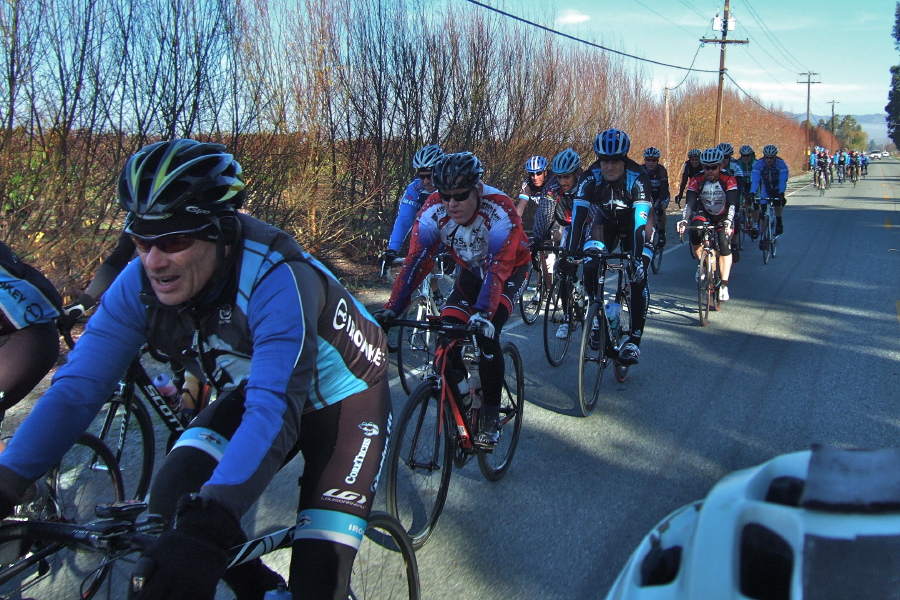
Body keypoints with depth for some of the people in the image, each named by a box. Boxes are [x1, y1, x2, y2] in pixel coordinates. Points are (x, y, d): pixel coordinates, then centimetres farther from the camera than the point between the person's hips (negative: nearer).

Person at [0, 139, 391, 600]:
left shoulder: (274, 279, -36)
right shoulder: (140, 284, -18)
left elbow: (276, 410, -44)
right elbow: (76, 389, -19)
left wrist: (206, 526, -55)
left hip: (342, 399, -5)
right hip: (252, 391, 5)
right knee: (173, 503, -17)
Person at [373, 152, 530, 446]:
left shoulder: (500, 211, -35)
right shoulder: (434, 211, -24)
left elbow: (497, 270, -42)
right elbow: (415, 261, -28)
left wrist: (483, 313, -57)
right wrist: (391, 309, -39)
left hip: (510, 270, -4)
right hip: (471, 270, 4)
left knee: (486, 335, -25)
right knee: (446, 336, -14)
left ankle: (490, 416, -8)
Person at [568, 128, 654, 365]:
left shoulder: (637, 178, -31)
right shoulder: (590, 177, -25)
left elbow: (641, 221, -38)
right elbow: (577, 216, -30)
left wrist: (638, 258, -49)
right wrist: (571, 253, -40)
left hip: (634, 224, -2)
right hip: (604, 223, 3)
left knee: (638, 278, -16)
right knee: (590, 267, -20)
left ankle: (634, 341, -8)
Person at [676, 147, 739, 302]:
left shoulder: (729, 180, -23)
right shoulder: (697, 181, -19)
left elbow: (732, 203, -31)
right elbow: (689, 203, -26)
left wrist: (728, 221, -48)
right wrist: (684, 220, -44)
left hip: (723, 216, -1)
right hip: (704, 213, 1)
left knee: (725, 245, -20)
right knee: (695, 232, -31)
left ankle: (724, 285, -13)